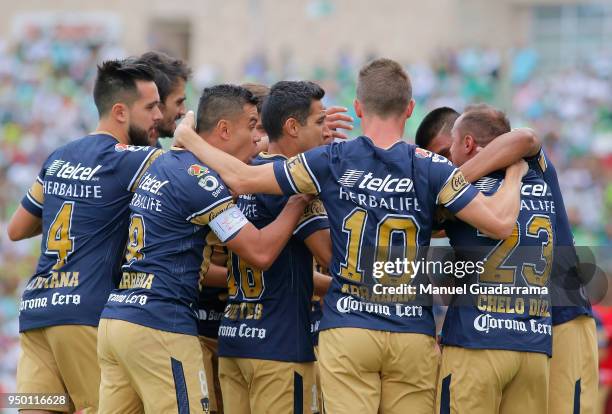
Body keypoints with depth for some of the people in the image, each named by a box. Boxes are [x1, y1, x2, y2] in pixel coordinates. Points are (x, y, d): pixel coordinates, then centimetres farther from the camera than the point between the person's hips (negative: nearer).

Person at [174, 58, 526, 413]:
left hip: (347, 329, 0)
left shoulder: (332, 162, -3)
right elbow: (501, 222, -8)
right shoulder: (431, 168, -4)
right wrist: (515, 174, 12)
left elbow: (241, 179, 0)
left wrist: (188, 139, 16)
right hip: (414, 334, 0)